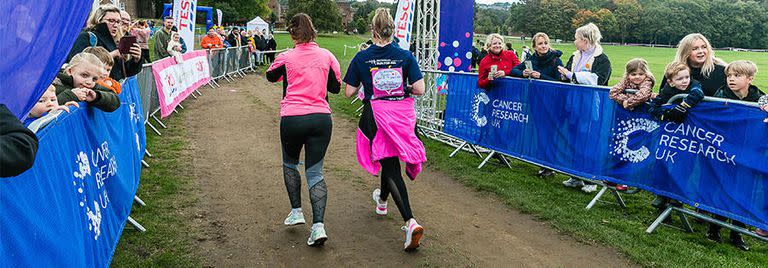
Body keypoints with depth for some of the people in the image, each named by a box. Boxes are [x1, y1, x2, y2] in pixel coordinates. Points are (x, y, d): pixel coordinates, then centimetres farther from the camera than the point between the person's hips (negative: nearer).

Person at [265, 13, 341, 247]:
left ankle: (296, 210, 21)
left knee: (290, 164, 25)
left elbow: (270, 76, 19)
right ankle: (318, 225, -7)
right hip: (321, 118, 2)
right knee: (315, 172, 6)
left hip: (292, 119, -2)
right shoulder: (327, 56, 2)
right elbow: (336, 88, 13)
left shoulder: (286, 57, -2)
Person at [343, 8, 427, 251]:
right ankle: (382, 200, 51)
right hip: (403, 116, 3)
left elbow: (349, 93, -4)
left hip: (376, 117, -2)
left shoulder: (361, 58, -6)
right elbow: (419, 90, -9)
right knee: (390, 159, 27)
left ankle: (410, 222, -10)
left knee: (390, 168, 3)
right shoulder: (406, 56, -5)